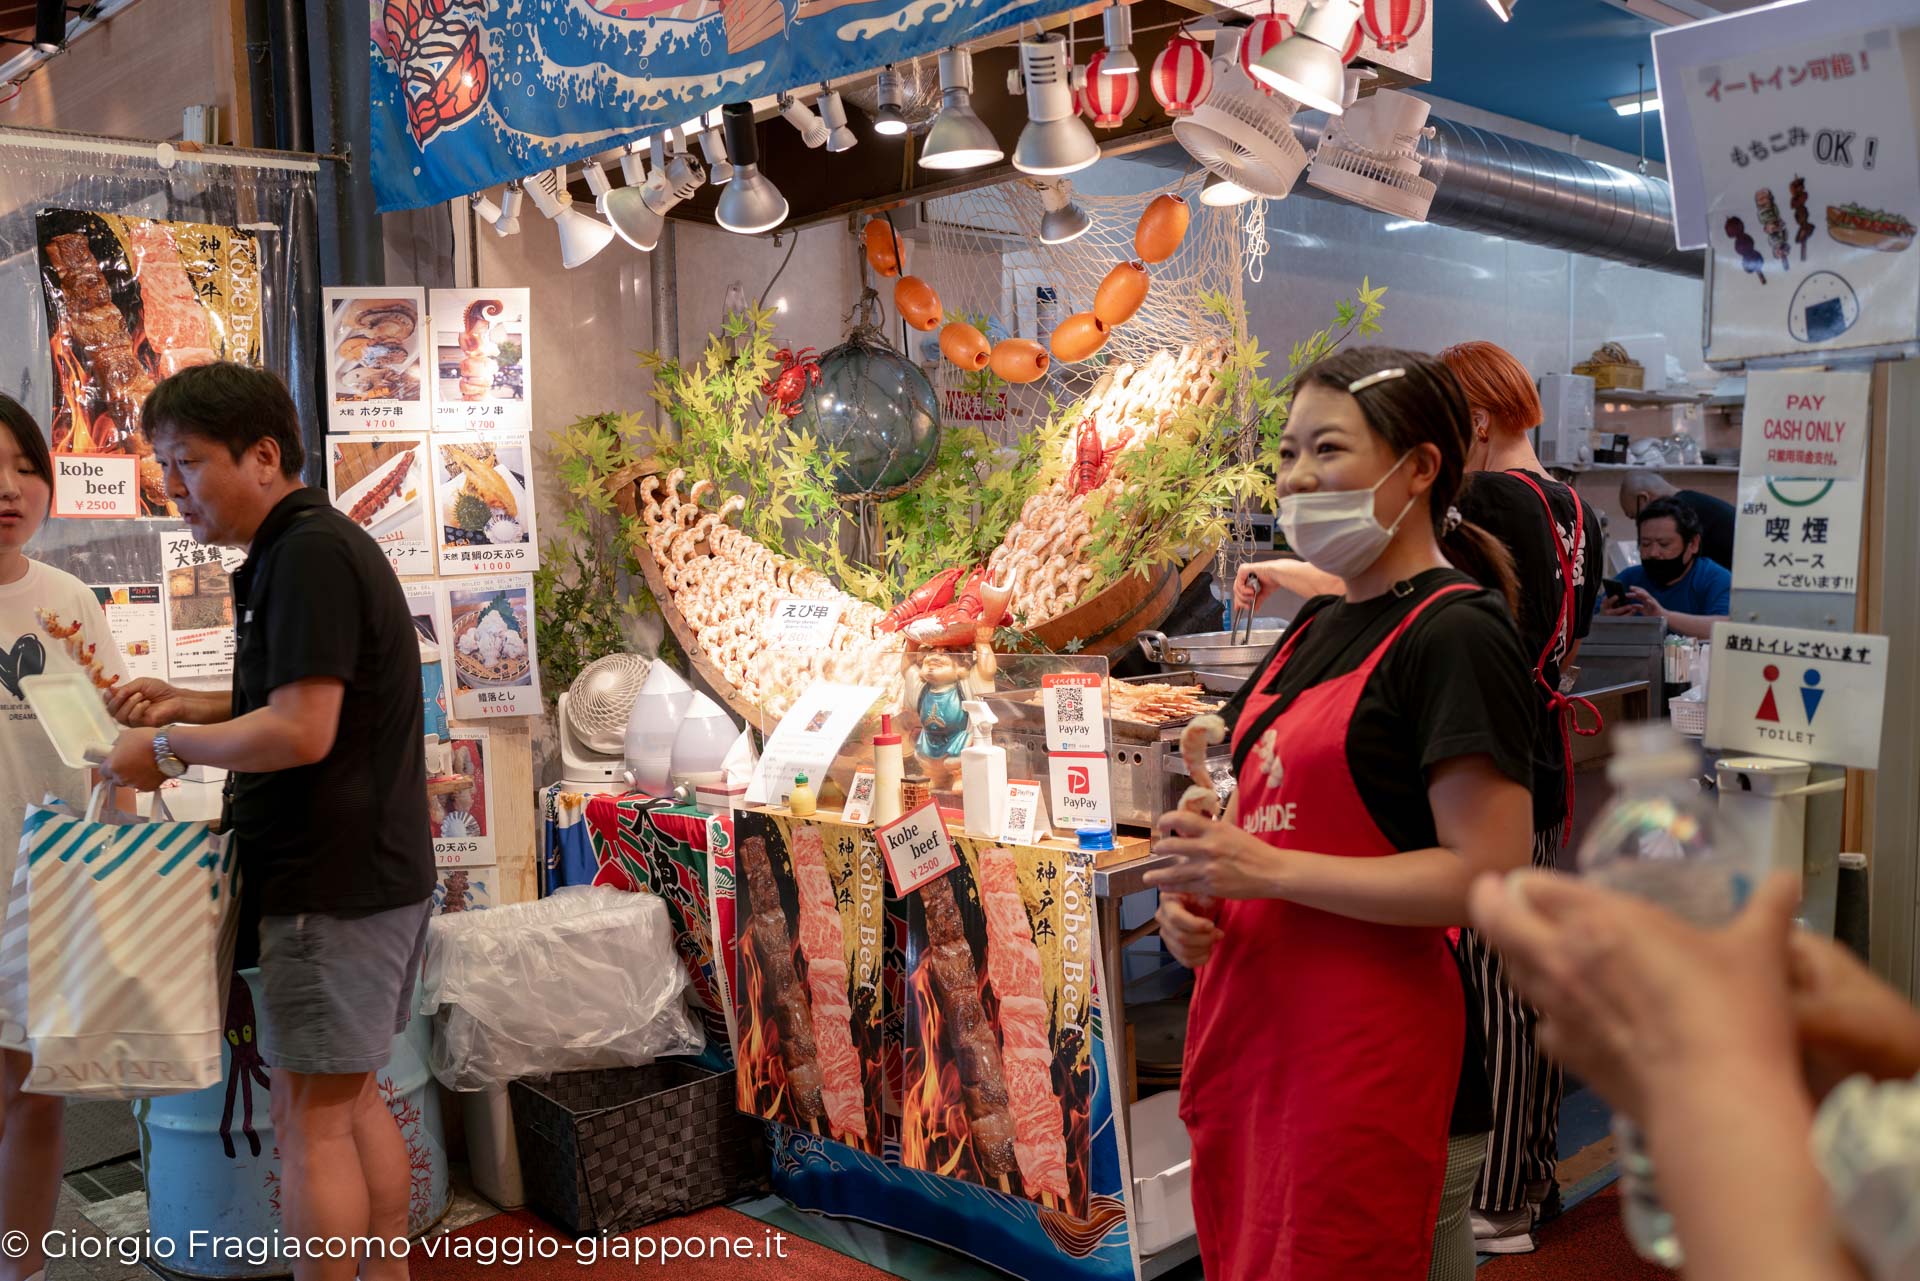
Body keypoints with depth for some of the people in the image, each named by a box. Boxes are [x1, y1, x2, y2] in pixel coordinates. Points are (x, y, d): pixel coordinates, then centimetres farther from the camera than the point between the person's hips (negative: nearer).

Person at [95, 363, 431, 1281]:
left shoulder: (308, 554, -17)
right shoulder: (309, 548, 14)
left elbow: (301, 732, -23)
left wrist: (168, 746, -10)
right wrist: (190, 705, 11)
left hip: (333, 885, -10)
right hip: (374, 871, 10)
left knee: (310, 1119, -1)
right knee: (353, 1100, 18)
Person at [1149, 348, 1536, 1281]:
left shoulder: (1455, 635, -13)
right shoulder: (1315, 629, 13)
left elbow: (1488, 877, -19)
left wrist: (1272, 871, -21)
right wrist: (1196, 892, 3)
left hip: (1376, 1059, -8)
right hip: (1256, 1033, 8)